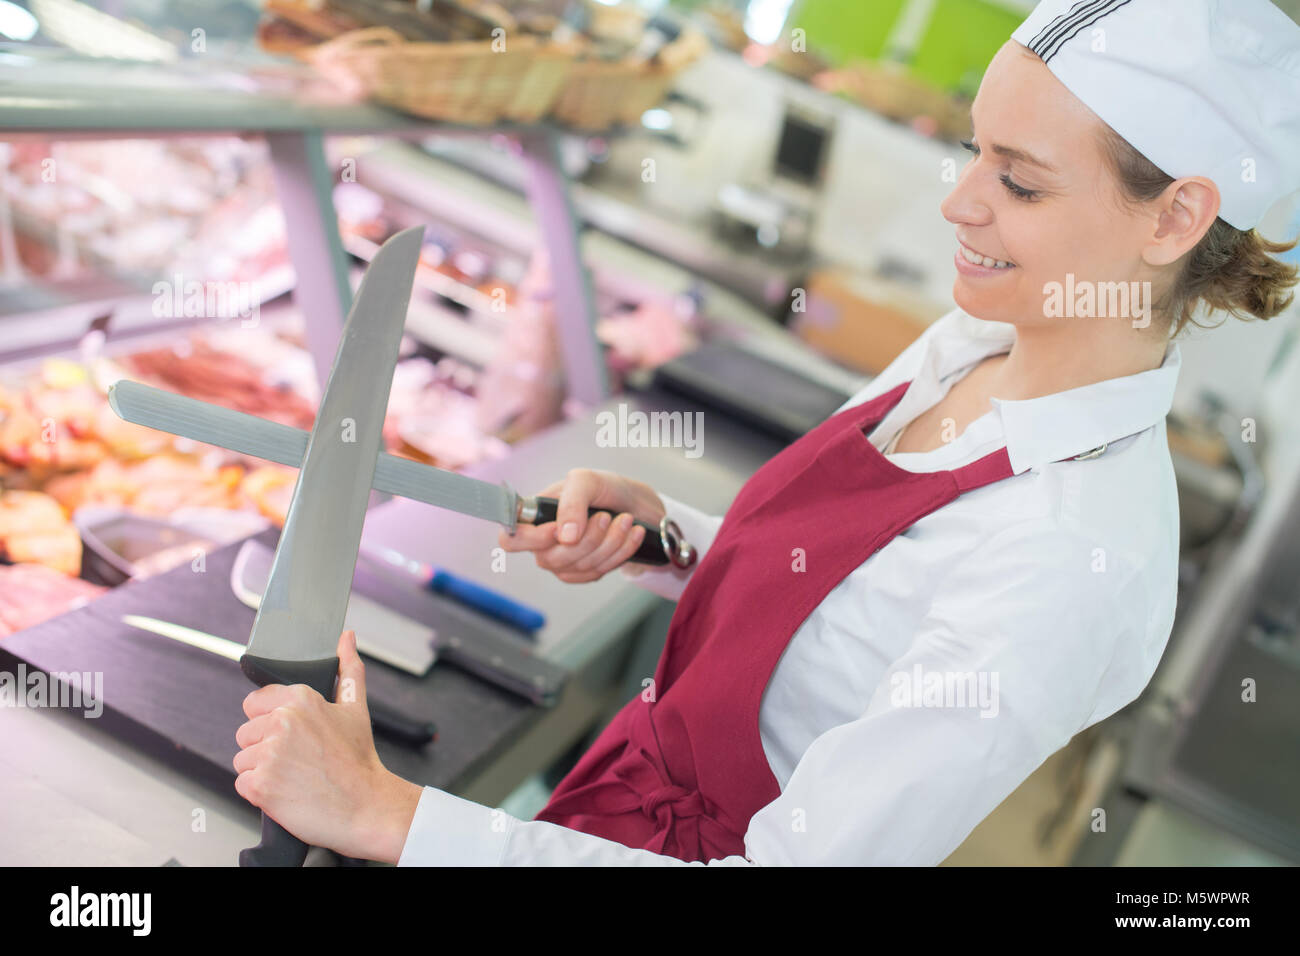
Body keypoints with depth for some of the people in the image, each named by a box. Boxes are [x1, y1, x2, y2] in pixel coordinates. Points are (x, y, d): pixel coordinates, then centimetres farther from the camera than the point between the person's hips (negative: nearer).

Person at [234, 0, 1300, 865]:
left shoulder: (1080, 560, -32)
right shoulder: (970, 342, -6)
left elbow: (809, 850, -32)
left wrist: (384, 810, -32)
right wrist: (648, 526, -13)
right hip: (655, 756, 7)